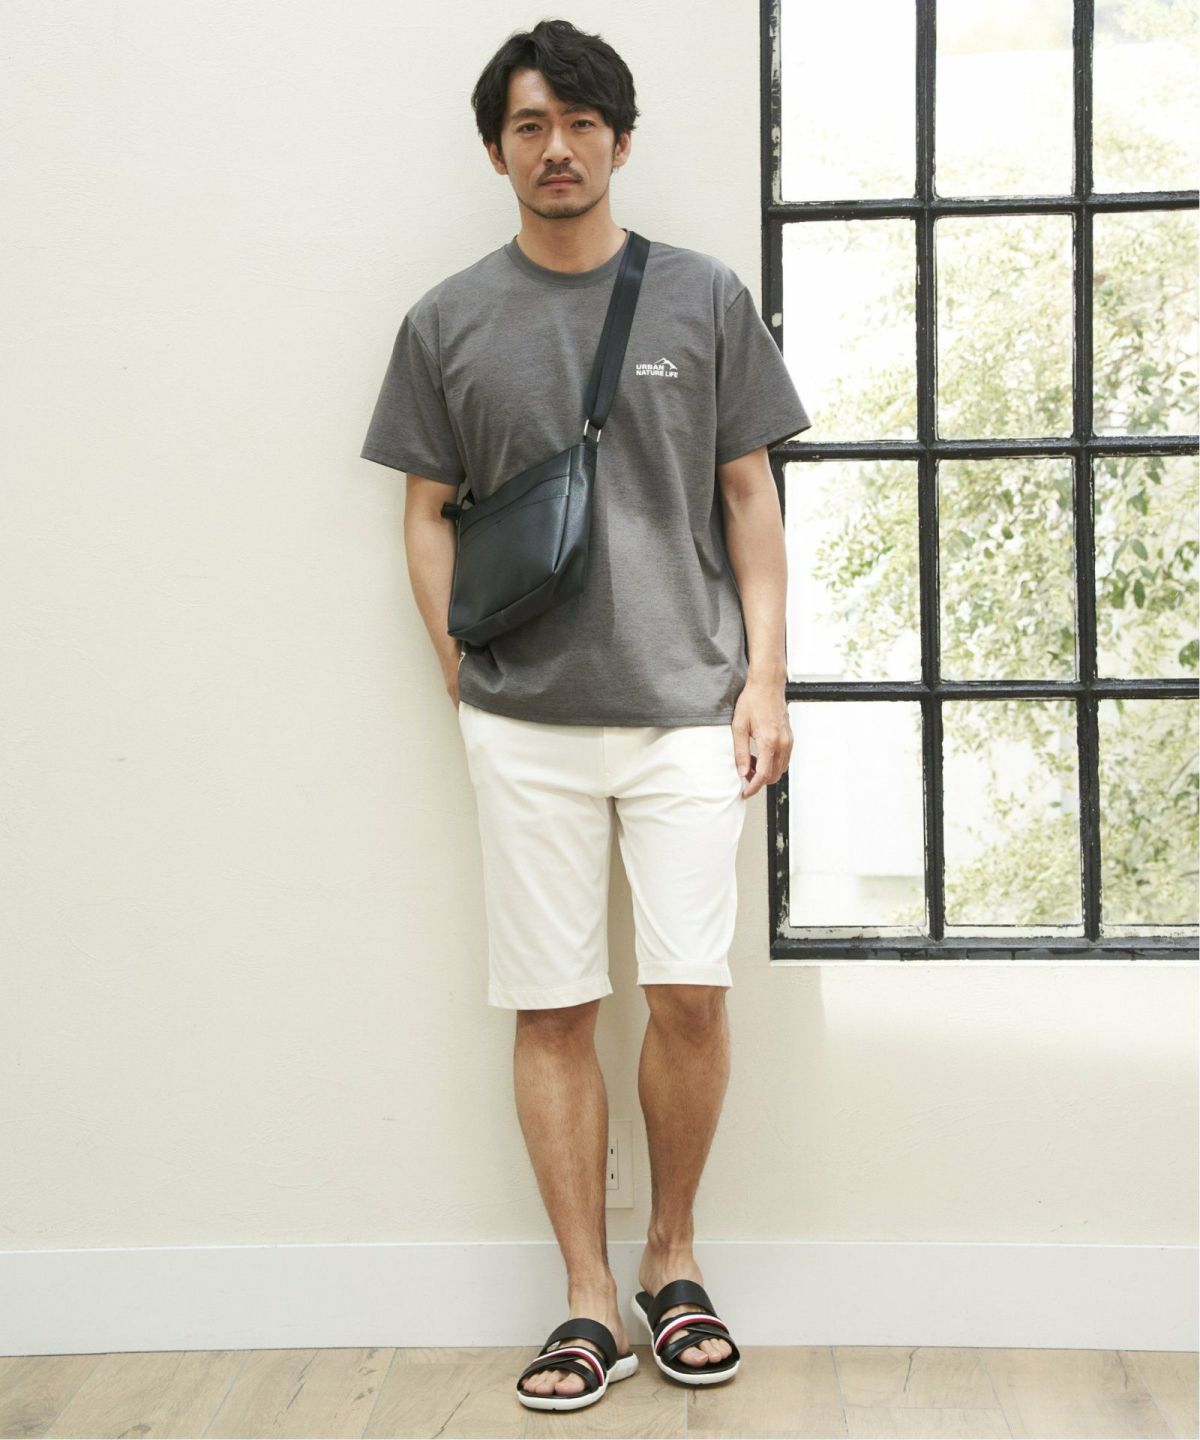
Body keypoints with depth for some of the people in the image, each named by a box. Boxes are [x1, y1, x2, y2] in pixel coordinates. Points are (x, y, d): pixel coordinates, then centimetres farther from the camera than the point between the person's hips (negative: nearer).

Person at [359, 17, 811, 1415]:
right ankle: (589, 1303, 13)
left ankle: (672, 1259, 18)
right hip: (524, 723, 1)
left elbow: (748, 497, 7)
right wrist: (464, 677, 2)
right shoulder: (448, 321, 6)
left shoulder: (704, 298, 6)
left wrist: (765, 673, 0)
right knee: (552, 1009, 2)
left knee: (690, 990, -4)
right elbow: (427, 513, 10)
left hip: (686, 708, 0)